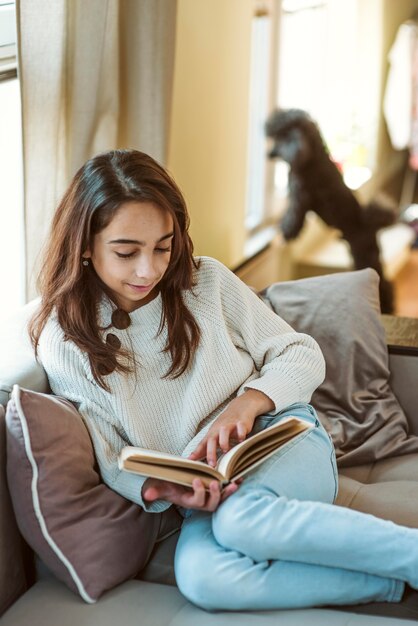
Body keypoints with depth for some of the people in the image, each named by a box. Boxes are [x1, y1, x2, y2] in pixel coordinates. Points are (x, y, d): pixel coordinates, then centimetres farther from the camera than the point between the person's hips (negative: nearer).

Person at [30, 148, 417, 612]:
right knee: (200, 577, -34)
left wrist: (247, 402, -17)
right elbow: (111, 462, -1)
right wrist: (161, 488, -23)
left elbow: (303, 355, 3)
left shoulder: (206, 281, -1)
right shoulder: (63, 344, -3)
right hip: (203, 497, 1)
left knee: (240, 516, -36)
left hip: (283, 440, 0)